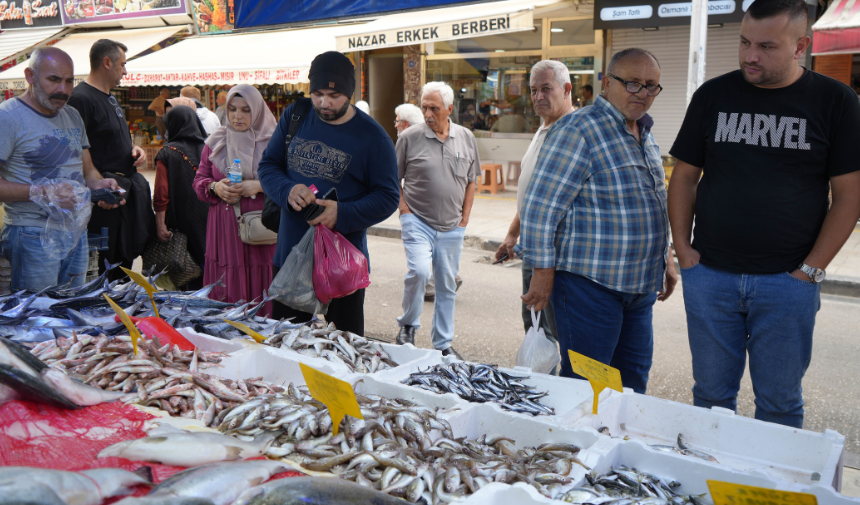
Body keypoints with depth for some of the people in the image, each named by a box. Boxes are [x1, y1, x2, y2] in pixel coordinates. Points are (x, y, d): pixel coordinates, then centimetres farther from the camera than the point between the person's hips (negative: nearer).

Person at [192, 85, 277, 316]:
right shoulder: (215, 142, 14)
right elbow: (199, 180, 17)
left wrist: (258, 186, -14)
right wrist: (216, 188, -4)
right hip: (224, 230, 3)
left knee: (259, 287, -4)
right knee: (225, 292, 2)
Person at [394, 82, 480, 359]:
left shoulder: (466, 138, 6)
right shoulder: (409, 137, -3)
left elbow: (471, 181, 13)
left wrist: (464, 219, 7)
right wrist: (405, 212, -5)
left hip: (452, 227, 3)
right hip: (418, 221, -3)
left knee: (447, 285, 8)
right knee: (419, 271, -20)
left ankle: (444, 343, 21)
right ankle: (408, 324, 7)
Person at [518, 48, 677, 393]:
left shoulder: (645, 134, 15)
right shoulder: (578, 130, -13)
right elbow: (541, 206, -17)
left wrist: (666, 258, 23)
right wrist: (543, 272, -17)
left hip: (640, 284, 9)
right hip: (591, 283, -8)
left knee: (633, 382, 15)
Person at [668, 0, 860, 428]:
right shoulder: (713, 95, 5)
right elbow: (684, 177, 9)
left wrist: (811, 269, -7)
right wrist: (683, 248, 0)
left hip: (787, 282, -1)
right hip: (709, 275, 2)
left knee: (779, 402, 9)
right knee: (711, 394, 12)